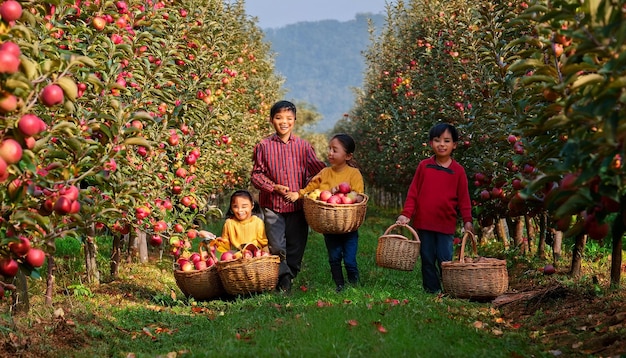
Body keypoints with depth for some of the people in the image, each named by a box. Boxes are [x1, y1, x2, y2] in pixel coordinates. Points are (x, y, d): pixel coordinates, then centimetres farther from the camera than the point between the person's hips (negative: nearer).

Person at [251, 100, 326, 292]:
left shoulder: (303, 146, 4)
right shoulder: (263, 146, -1)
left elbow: (317, 169, 8)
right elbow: (256, 174, 1)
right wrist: (274, 187, -11)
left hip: (298, 205, 2)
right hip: (272, 205, -2)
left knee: (296, 246, 8)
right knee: (276, 246, -6)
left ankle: (290, 276, 26)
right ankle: (283, 278, 9)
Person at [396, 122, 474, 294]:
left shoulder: (458, 171, -1)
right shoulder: (423, 166, 2)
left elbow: (463, 198, 1)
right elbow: (413, 193, 4)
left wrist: (467, 221, -4)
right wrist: (406, 214, -2)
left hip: (446, 224, -2)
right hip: (423, 223, 2)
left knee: (445, 260, -1)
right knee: (427, 260, 9)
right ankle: (431, 290, 18)